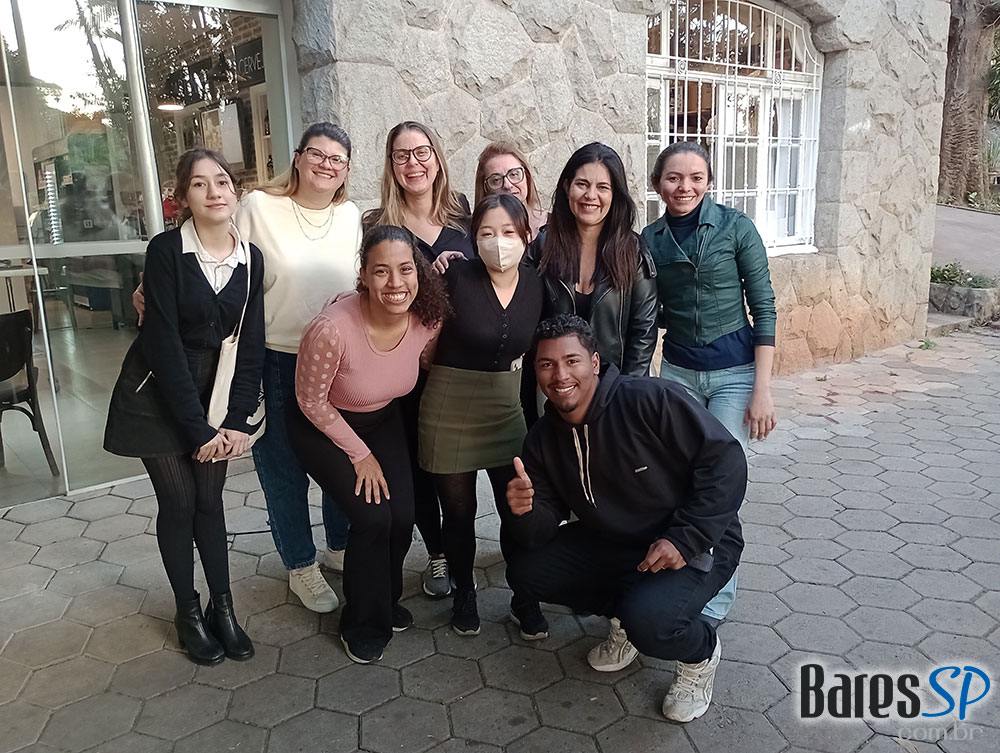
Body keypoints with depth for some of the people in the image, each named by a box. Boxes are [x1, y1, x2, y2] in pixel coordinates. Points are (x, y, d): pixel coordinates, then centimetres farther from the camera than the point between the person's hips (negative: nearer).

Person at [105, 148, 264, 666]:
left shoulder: (250, 257, -3)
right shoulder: (166, 251, -16)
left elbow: (251, 343, -3)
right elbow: (164, 344, -18)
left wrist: (237, 420, -9)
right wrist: (199, 428, -18)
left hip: (213, 391, 3)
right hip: (157, 394, -3)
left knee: (210, 500, 8)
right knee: (178, 503, 3)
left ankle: (223, 607, 22)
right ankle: (188, 612, 21)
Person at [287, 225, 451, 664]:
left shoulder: (430, 320, -21)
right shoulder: (332, 328, -35)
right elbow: (311, 403, -19)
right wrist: (360, 453, -13)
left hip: (383, 419, 4)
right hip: (323, 426, -4)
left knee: (402, 516, -6)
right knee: (372, 517, -15)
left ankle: (385, 598, 27)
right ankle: (364, 623, 14)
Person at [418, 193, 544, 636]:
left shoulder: (536, 283, -4)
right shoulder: (456, 277, -16)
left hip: (509, 404, 3)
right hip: (451, 405, -2)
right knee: (458, 511, 10)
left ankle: (524, 596, 28)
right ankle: (463, 594, 34)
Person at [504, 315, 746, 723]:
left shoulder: (651, 399, -23)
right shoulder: (543, 439, -3)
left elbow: (726, 460, -21)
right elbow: (542, 534, -3)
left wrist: (685, 539, -26)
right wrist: (525, 512, -28)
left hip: (695, 546, -6)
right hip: (611, 543, 7)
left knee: (650, 621, -32)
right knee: (524, 570, -5)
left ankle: (701, 652, 6)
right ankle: (627, 612, 14)